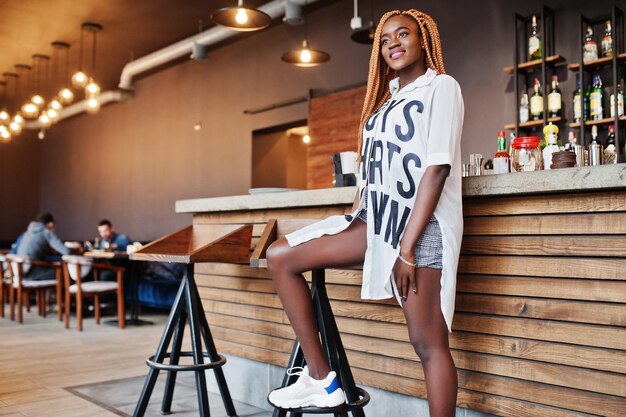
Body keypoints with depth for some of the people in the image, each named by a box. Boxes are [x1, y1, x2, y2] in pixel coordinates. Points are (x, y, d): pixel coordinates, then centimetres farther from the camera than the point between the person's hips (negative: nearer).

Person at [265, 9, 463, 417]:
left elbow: (437, 167, -12)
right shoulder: (386, 101, 21)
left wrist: (408, 247, -17)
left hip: (422, 224, -7)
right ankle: (321, 378, 1)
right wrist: (351, 224, 13)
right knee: (280, 256, -1)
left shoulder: (442, 86, 0)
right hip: (376, 220, 8)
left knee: (428, 341, -7)